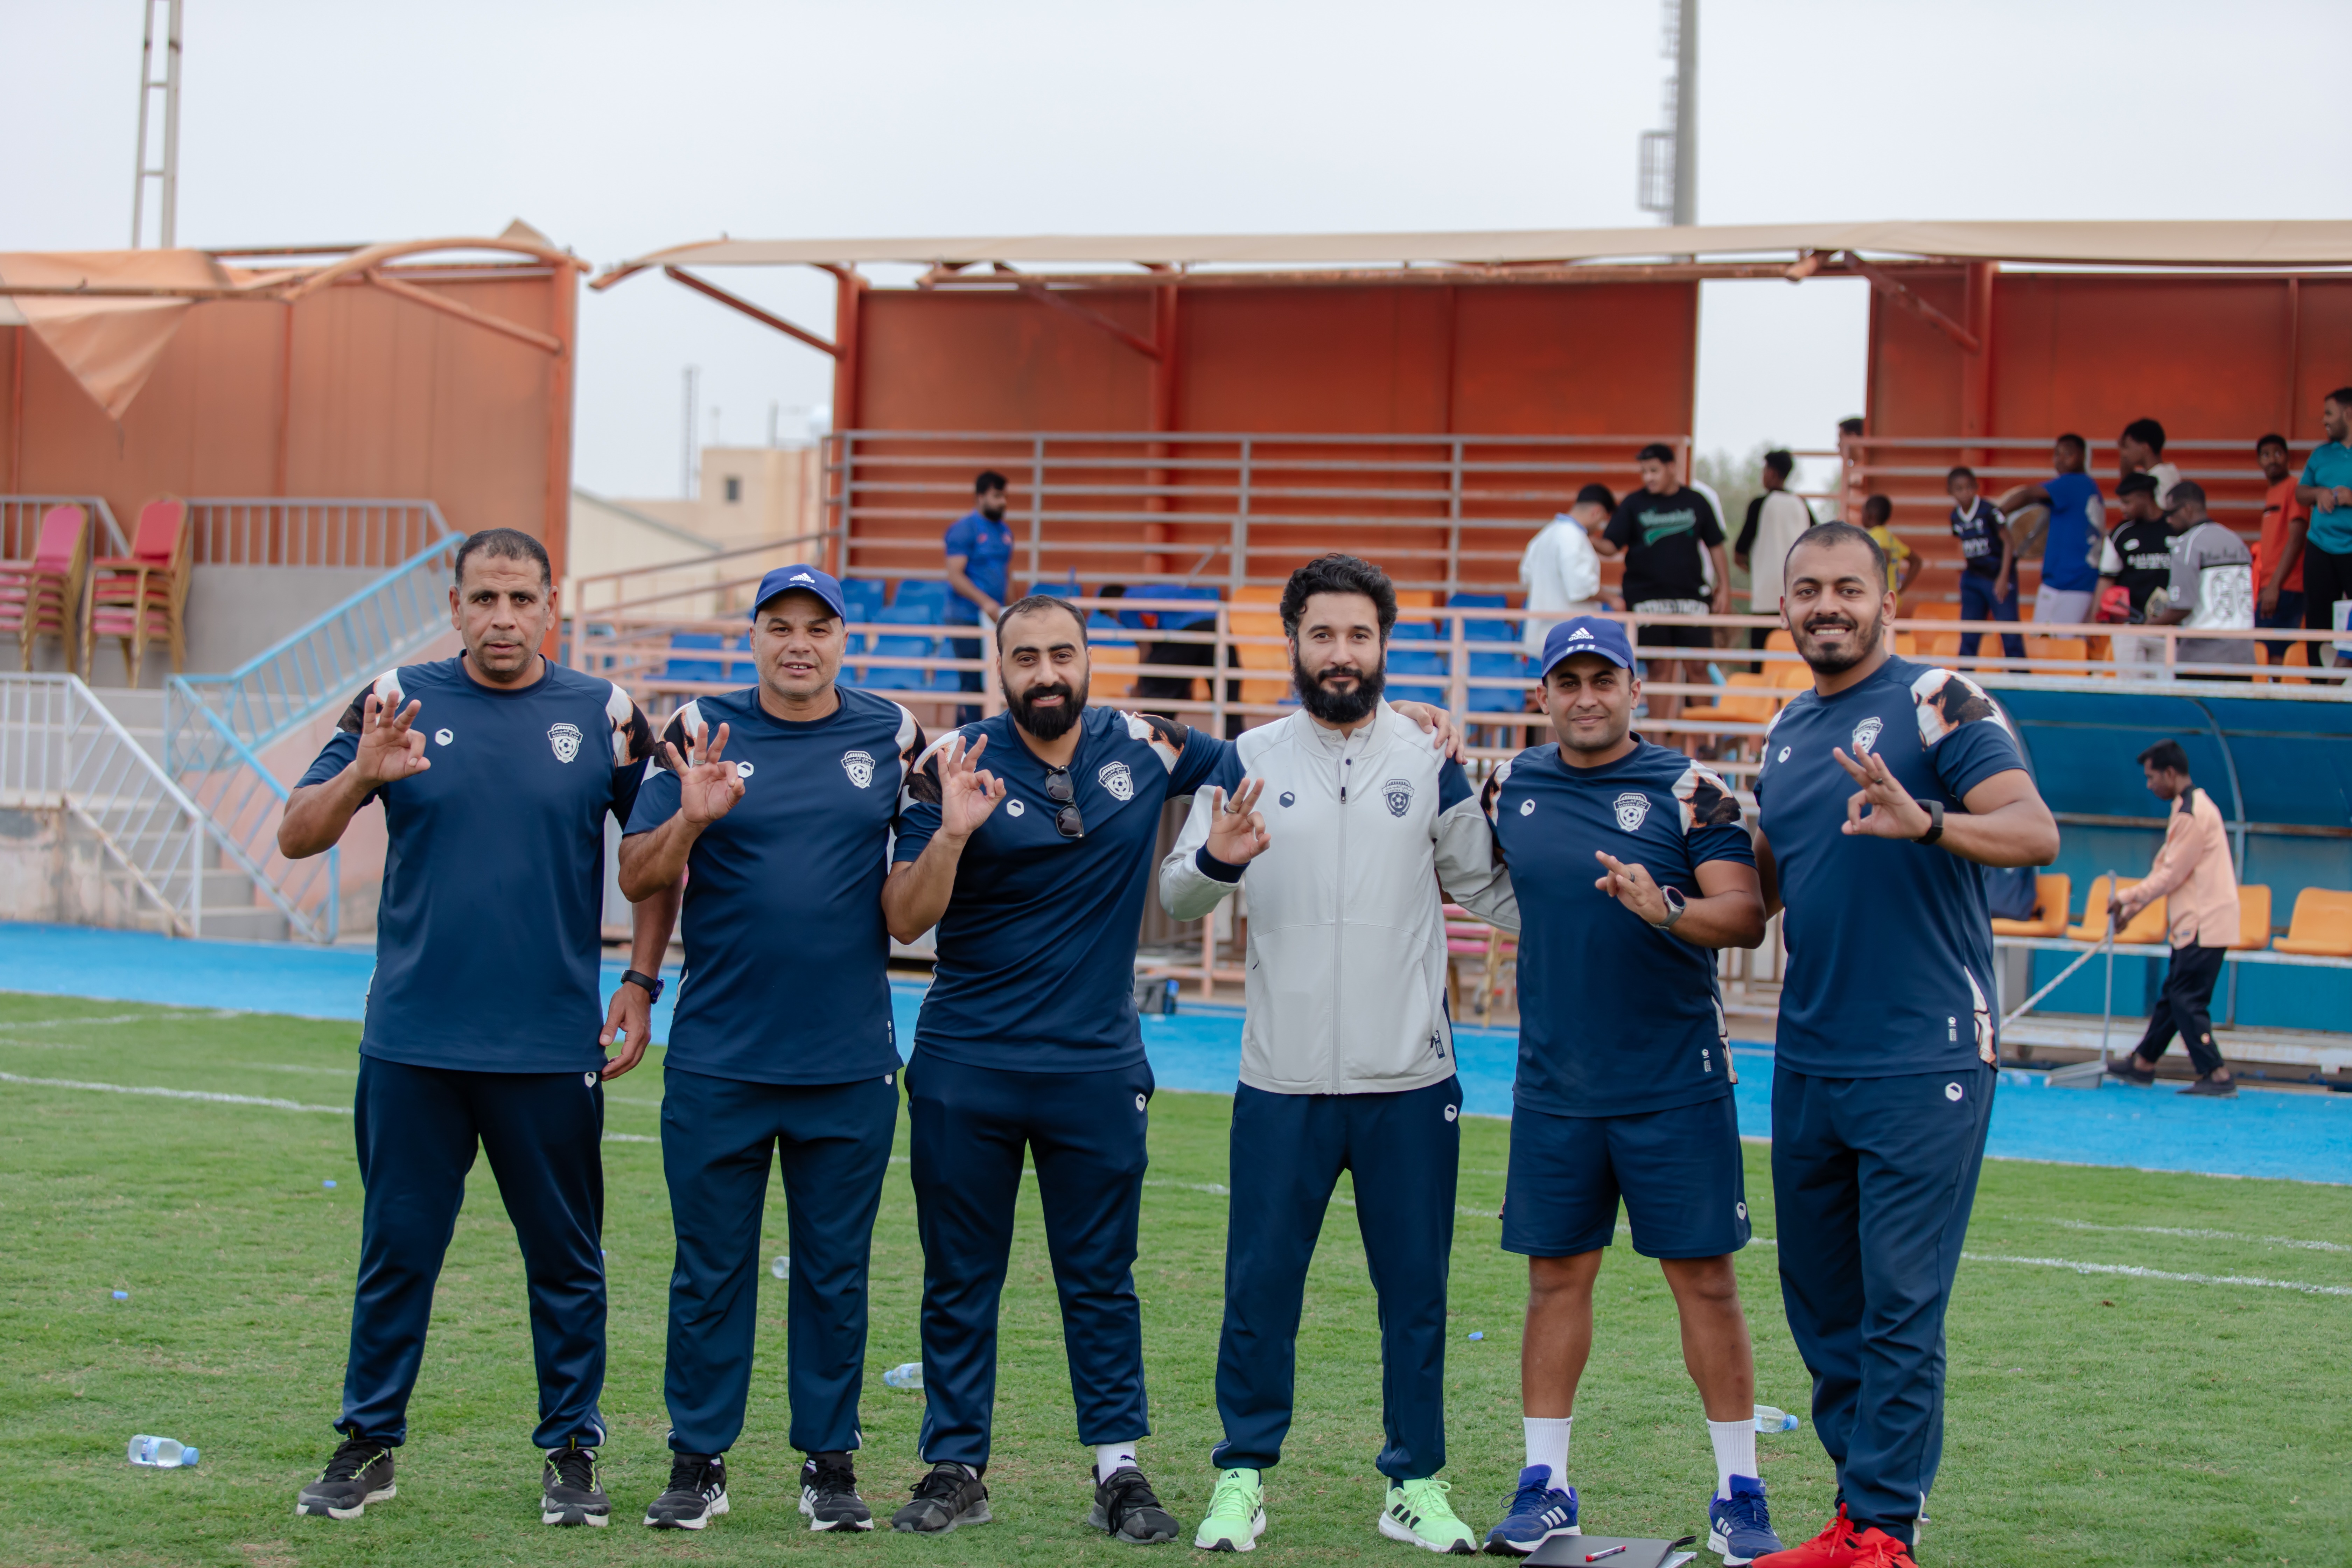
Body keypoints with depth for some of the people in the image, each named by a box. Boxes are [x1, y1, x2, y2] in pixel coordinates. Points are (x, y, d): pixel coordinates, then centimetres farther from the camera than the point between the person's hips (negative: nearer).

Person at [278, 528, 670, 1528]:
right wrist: (360, 776, -19)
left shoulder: (603, 715, 2)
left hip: (553, 1048, 0)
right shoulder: (397, 702, 2)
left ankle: (571, 1450, 19)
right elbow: (297, 839, 0)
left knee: (566, 1256, 7)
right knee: (397, 1249, 7)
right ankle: (368, 1444, 19)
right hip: (412, 1041, 0)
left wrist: (642, 980, 3)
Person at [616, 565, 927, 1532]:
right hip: (717, 1061, -1)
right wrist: (690, 818, -20)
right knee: (710, 1270, 5)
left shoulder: (889, 735, 4)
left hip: (850, 1063, 1)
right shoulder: (700, 733, 1)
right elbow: (637, 881, -2)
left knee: (835, 1271, 8)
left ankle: (830, 1463, 18)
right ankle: (698, 1462, 15)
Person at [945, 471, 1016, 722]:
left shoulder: (1005, 531, 14)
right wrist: (985, 602, -26)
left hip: (994, 618, 7)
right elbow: (955, 576, -17)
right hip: (967, 619, -7)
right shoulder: (964, 529, -9)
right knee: (972, 682, -6)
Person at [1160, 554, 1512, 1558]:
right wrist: (1216, 862, -21)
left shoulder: (1431, 761, 4)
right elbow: (1176, 899, 0)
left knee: (1416, 1293, 7)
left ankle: (1416, 1484, 18)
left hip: (1410, 1078, 0)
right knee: (1261, 1286, 4)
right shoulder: (1248, 761, 4)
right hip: (1282, 1079, 0)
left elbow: (1492, 891, 8)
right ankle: (1243, 1478, 16)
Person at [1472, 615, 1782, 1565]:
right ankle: (1544, 1485, 16)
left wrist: (1667, 909, -30)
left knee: (1705, 1279, 0)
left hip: (1676, 1086, -3)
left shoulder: (1690, 792, -5)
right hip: (1554, 1088, 3)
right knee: (1556, 1274, 8)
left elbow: (1747, 917, -12)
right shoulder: (1510, 789, 6)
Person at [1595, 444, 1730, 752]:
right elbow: (1611, 545, -3)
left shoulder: (1696, 502, 8)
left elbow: (1714, 545, 14)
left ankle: (1695, 740, 8)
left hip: (1691, 596, 2)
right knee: (1663, 668, -3)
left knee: (1697, 667, -2)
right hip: (1649, 597, -2)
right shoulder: (1633, 505, 3)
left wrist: (1724, 588, 9)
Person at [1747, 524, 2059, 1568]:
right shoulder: (1785, 733, 15)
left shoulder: (1937, 702, -7)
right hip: (1808, 1060, 7)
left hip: (1923, 1061, -7)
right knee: (1820, 1303, 12)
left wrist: (1925, 822, -36)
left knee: (1901, 1306, -6)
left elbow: (2035, 833, -20)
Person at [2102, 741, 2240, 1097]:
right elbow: (2165, 868, 21)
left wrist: (2127, 897, -6)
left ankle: (2217, 1076, -6)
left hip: (2205, 925, -10)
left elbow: (2171, 875, -16)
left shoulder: (2193, 813, -17)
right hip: (2196, 922, 10)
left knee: (2186, 1000, -8)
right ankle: (2143, 1063, 22)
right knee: (2173, 996, 15)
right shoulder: (2188, 807, 16)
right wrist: (2134, 906, 20)